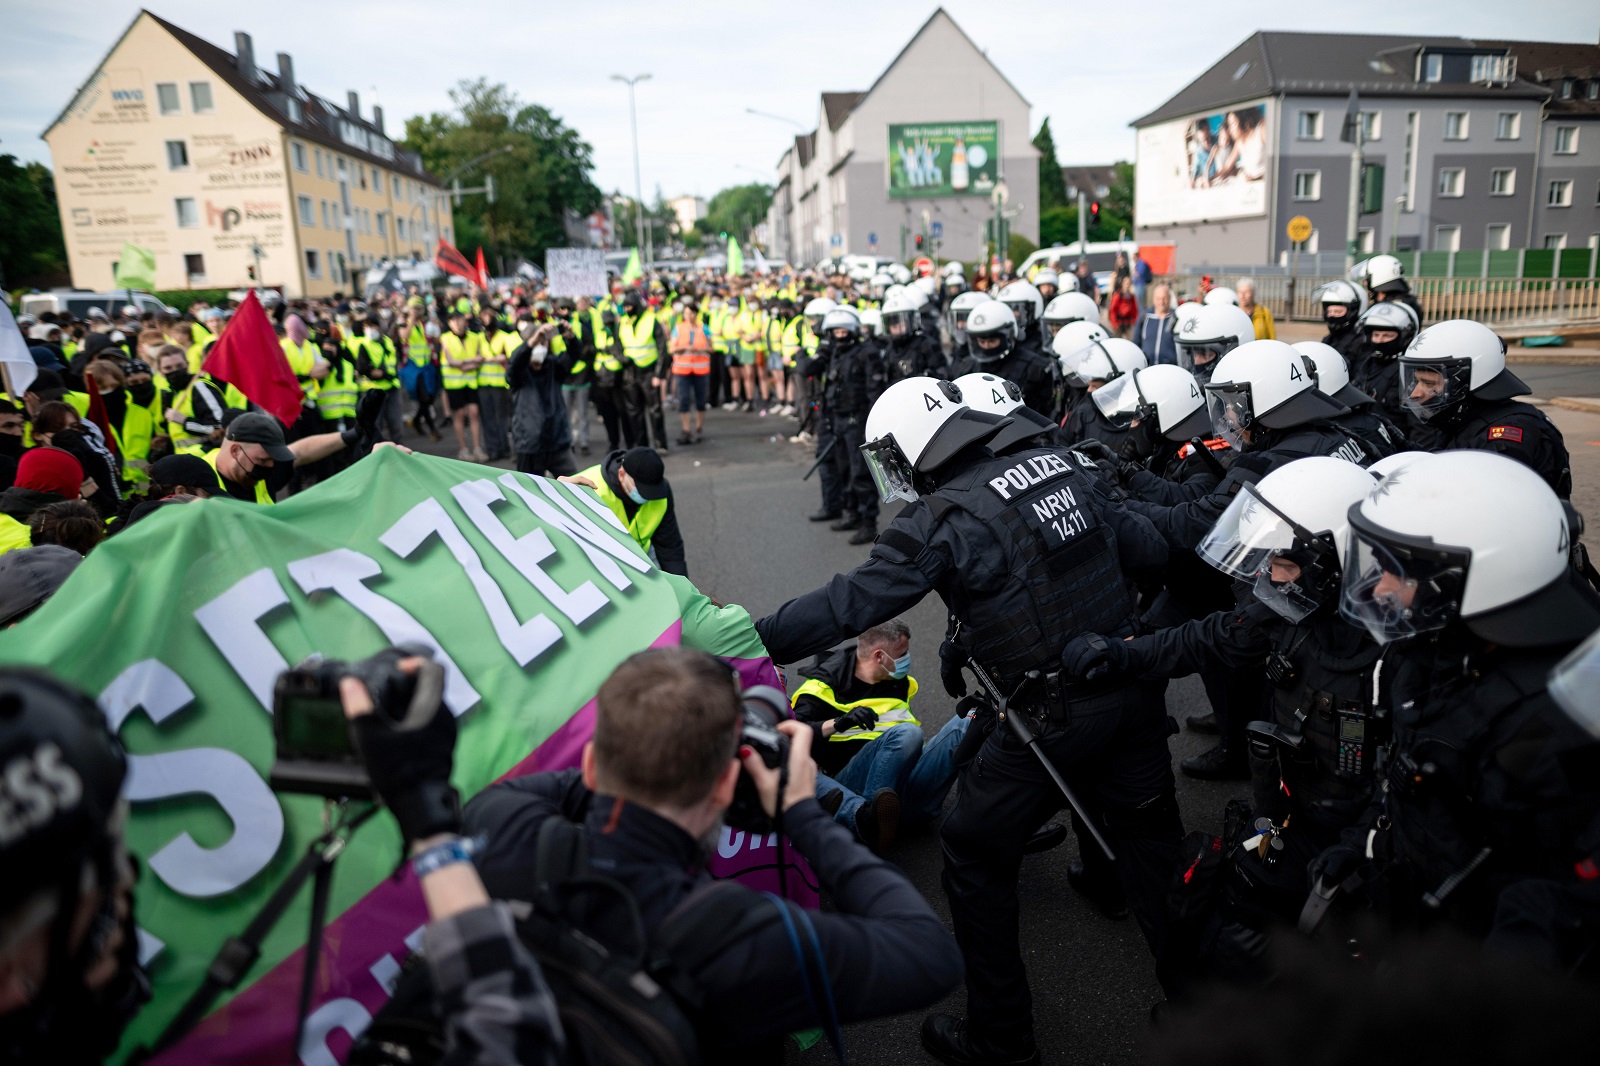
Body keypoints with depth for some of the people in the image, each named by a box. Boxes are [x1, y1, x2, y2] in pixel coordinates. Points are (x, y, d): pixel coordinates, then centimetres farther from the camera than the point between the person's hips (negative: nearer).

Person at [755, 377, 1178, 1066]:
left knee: (975, 855, 11)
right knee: (1149, 838, 22)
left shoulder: (939, 522, -14)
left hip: (1054, 717, -7)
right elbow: (1148, 549, 13)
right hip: (1133, 688, 8)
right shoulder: (1060, 468, 7)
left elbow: (847, 607, -18)